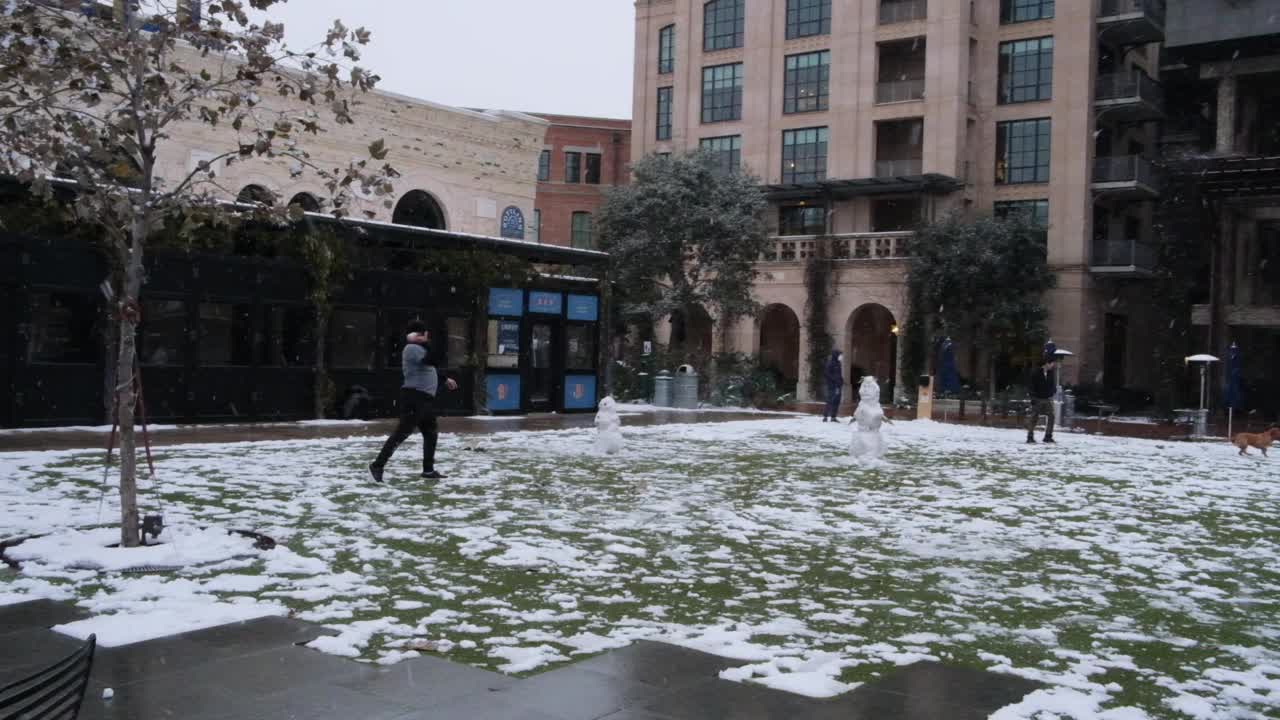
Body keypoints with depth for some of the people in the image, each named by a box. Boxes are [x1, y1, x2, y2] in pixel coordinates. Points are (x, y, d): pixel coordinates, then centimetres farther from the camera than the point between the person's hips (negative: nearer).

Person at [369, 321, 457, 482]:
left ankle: (428, 471, 20)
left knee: (431, 434, 14)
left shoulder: (419, 349, 22)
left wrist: (445, 380, 44)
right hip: (414, 397, -11)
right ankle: (378, 465, -10)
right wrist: (425, 342, -19)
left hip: (425, 398, 11)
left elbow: (429, 370, 36)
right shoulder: (412, 348, -11)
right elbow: (433, 360, -26)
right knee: (402, 432, -13)